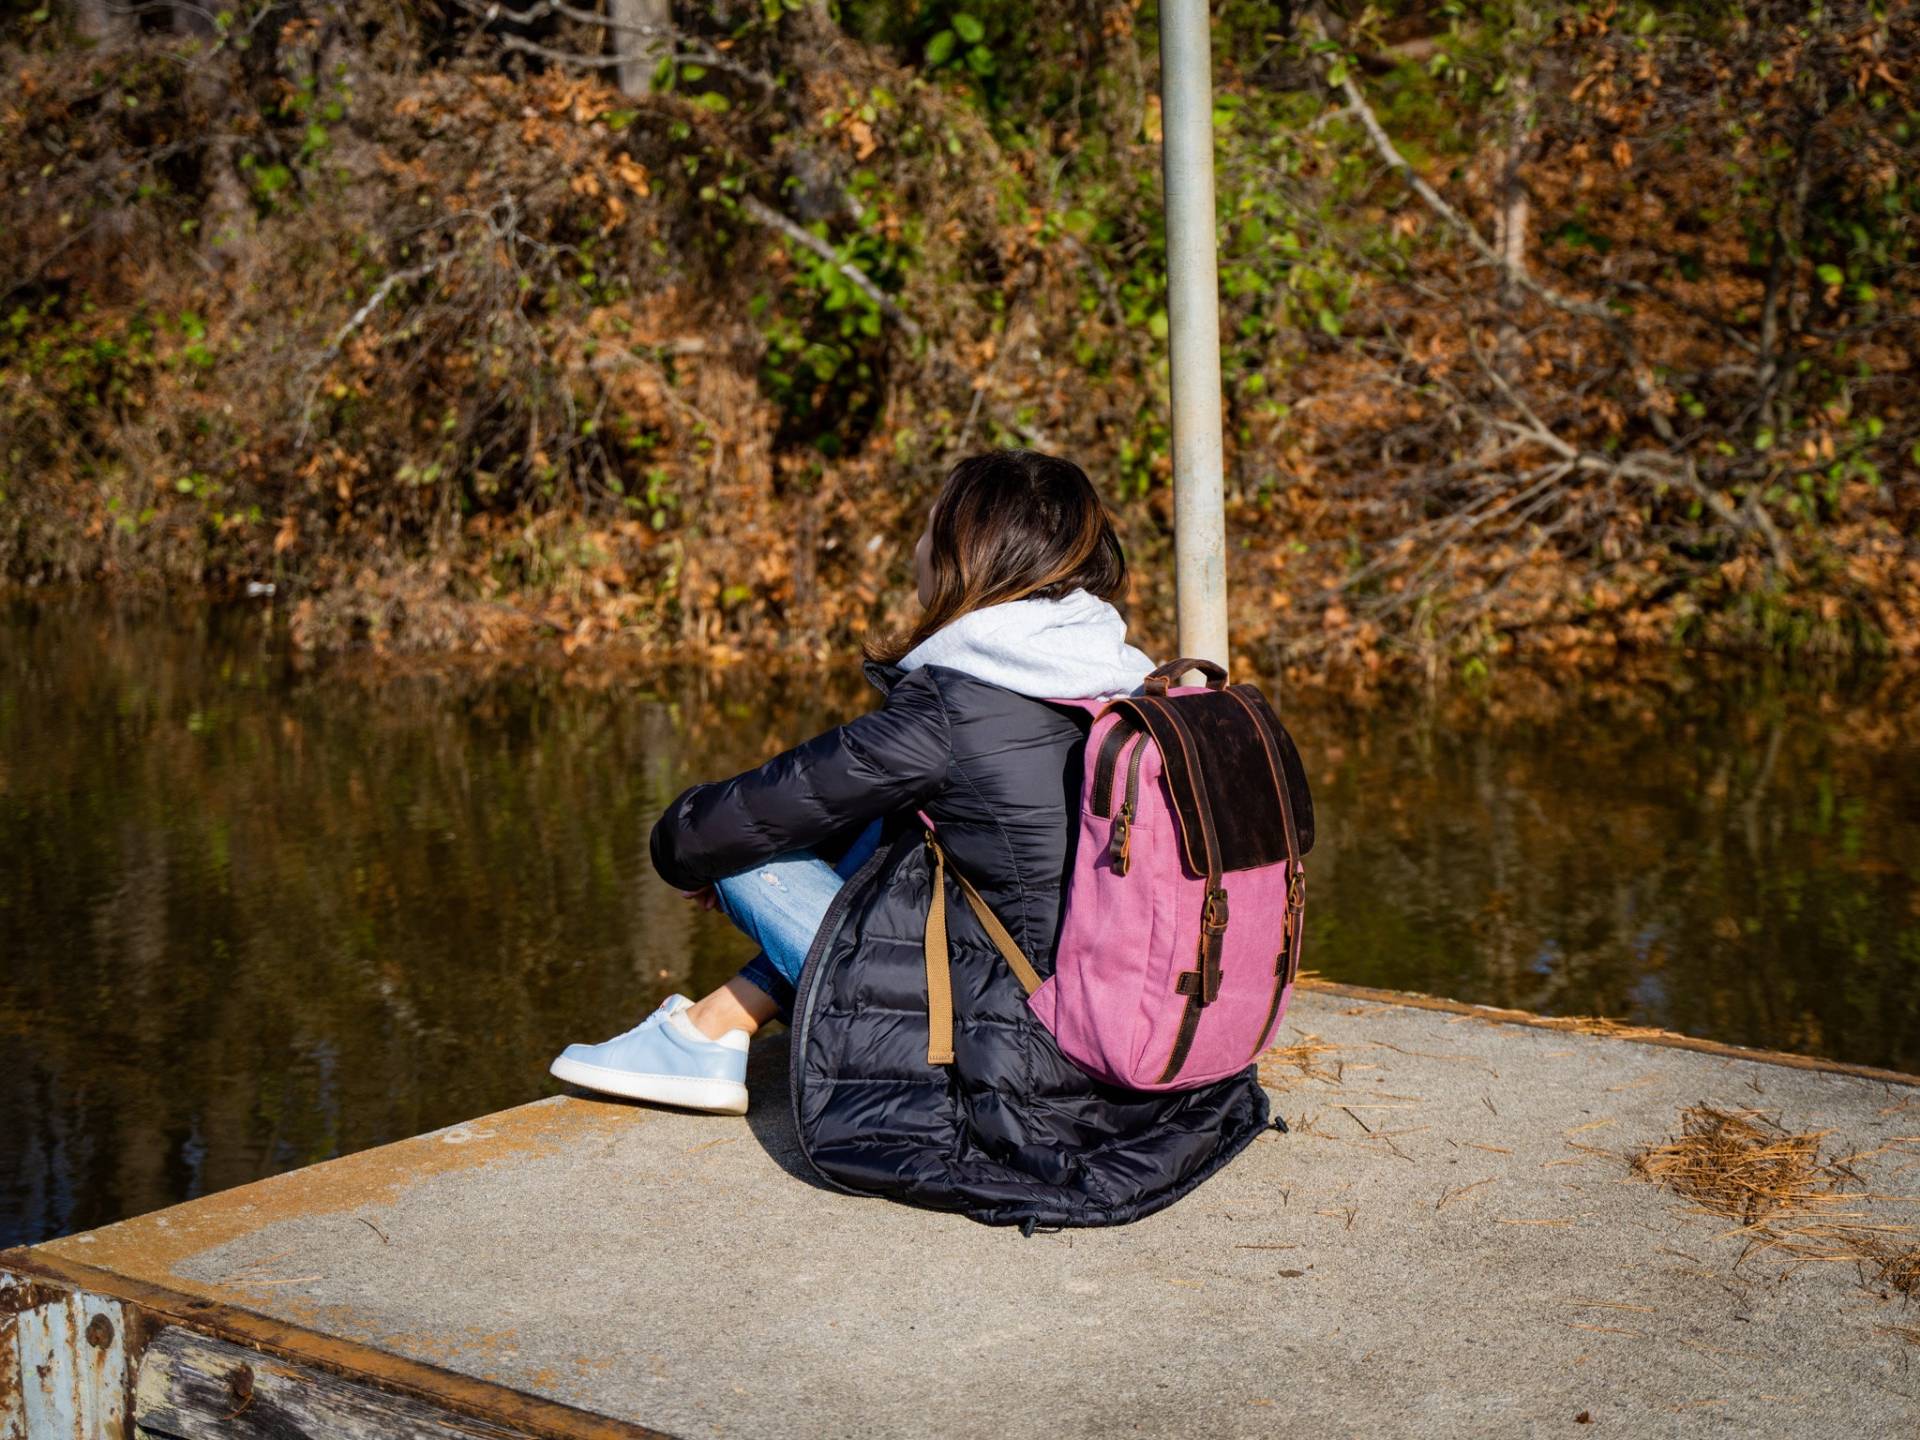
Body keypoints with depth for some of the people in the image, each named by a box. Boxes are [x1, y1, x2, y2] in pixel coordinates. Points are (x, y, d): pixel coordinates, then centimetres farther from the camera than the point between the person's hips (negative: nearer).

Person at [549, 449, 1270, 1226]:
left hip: (1025, 1097, -8)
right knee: (879, 821, 19)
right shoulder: (1135, 690, 5)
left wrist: (681, 847, 17)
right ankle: (724, 1021, 24)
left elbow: (769, 805, -5)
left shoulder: (951, 711, -18)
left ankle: (711, 1029, 26)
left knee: (751, 848, 2)